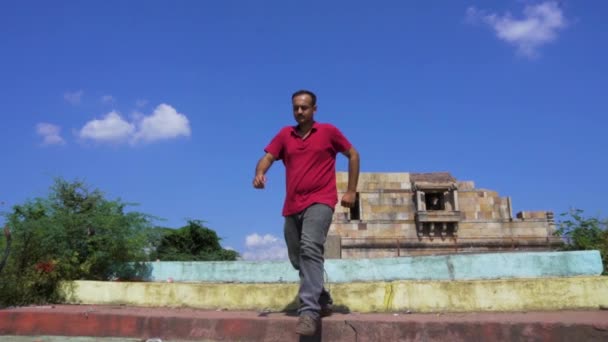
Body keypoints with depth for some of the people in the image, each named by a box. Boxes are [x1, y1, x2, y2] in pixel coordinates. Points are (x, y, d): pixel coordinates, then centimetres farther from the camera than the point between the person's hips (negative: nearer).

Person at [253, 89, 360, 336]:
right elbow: (268, 157, 2)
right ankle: (322, 300, 33)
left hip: (319, 202, -5)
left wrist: (351, 191, 4)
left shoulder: (328, 131, 4)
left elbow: (353, 155, 11)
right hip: (292, 206, 5)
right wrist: (260, 173, -23)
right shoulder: (285, 135, 11)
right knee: (297, 258, 13)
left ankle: (309, 311, -29)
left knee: (310, 249, -27)